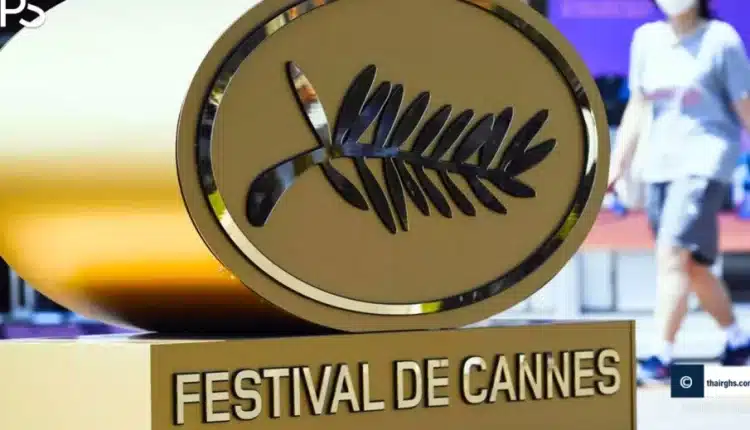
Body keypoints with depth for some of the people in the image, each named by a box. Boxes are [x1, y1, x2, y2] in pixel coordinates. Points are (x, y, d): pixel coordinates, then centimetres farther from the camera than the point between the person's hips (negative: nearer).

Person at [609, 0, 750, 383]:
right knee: (692, 266, 12)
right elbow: (637, 107, 15)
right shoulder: (647, 39, 10)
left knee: (671, 255, -18)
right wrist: (616, 166, 12)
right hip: (659, 164, 6)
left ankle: (662, 358, -17)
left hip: (705, 160, -6)